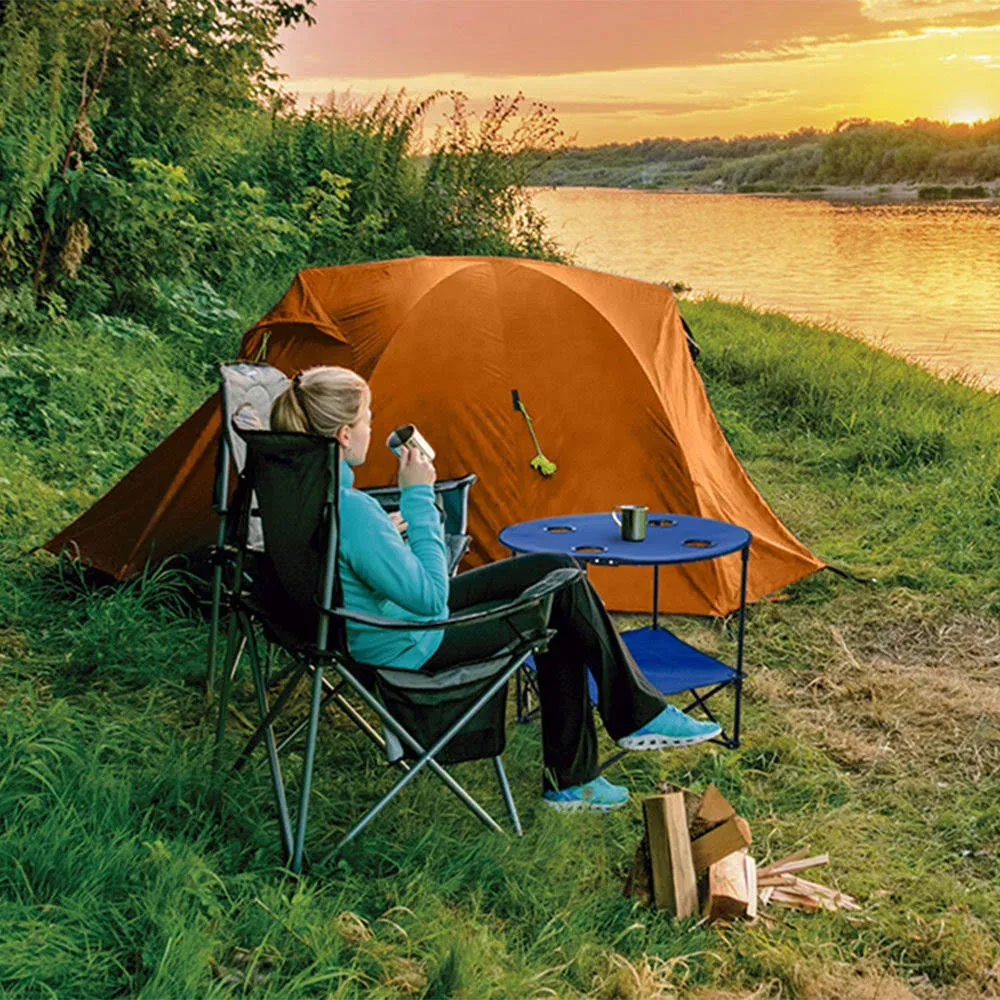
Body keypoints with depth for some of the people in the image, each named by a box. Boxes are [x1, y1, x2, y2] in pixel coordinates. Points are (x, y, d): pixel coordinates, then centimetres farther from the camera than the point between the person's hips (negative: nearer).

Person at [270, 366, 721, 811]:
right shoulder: (351, 512, -32)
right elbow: (430, 598, -26)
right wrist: (418, 499, -22)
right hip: (409, 644, -10)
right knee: (564, 589, -2)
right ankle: (640, 716, 19)